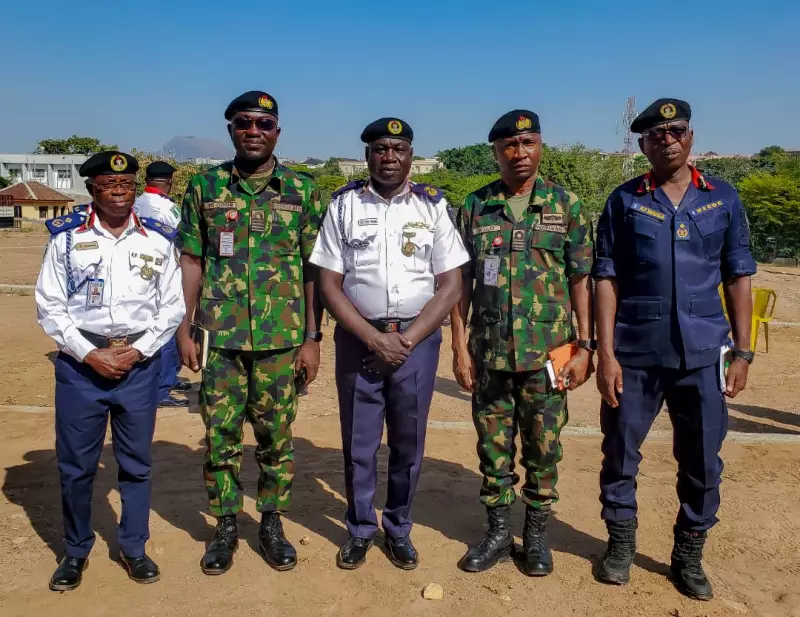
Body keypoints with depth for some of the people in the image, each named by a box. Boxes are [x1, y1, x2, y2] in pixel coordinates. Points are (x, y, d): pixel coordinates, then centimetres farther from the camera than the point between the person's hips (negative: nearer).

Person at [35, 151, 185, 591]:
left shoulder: (158, 240, 2)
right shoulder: (66, 237, 0)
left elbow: (172, 307, 3)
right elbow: (49, 306, -1)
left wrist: (137, 351, -8)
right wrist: (90, 354, -10)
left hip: (140, 364, 1)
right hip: (80, 364, 0)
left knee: (136, 462, 11)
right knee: (75, 464, 9)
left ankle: (133, 547, 28)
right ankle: (76, 551, 30)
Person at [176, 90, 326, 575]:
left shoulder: (302, 190, 1)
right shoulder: (205, 186, 4)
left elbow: (314, 270, 1)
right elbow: (191, 261, 5)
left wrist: (313, 338, -3)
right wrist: (185, 330, 0)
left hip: (281, 339, -1)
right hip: (219, 336, 1)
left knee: (276, 435, 10)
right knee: (221, 435, 9)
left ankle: (273, 523, 28)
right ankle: (226, 526, 27)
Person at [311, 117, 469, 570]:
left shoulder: (433, 206, 1)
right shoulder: (344, 205, 1)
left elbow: (451, 286, -1)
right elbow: (330, 285, -2)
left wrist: (406, 339, -11)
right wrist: (374, 338, -12)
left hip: (418, 339, 0)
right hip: (358, 339, 0)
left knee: (409, 443, 11)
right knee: (358, 443, 10)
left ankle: (399, 529, 30)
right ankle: (360, 530, 29)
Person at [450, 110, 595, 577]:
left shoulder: (567, 205, 1)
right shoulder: (475, 208, 3)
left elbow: (582, 280, 1)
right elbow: (462, 281, 4)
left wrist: (585, 345, -5)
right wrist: (460, 347, -1)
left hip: (548, 353, -1)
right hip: (489, 353, 1)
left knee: (543, 448, 10)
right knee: (494, 446, 11)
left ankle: (537, 534, 28)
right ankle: (498, 532, 28)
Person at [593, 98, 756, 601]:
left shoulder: (724, 199, 7)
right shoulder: (624, 201, 3)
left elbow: (738, 278, 8)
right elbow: (607, 279, -1)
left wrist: (742, 352, 2)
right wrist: (606, 353, -7)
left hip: (703, 354, 1)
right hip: (634, 353, -1)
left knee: (702, 462, 10)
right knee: (620, 454, 9)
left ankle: (689, 556, 30)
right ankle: (621, 543, 31)